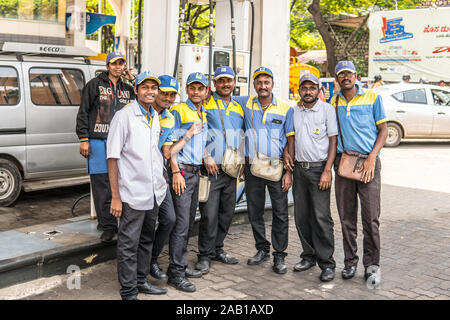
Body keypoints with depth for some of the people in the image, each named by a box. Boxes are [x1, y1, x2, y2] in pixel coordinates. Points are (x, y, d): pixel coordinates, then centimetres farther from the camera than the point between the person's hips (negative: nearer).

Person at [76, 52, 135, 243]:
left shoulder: (127, 89, 18)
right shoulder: (95, 84, 5)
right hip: (98, 141, -3)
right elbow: (83, 112, 2)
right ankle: (108, 226, 3)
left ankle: (120, 222, 15)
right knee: (101, 184, -3)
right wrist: (83, 139, -7)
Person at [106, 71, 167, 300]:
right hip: (133, 194, -7)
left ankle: (141, 281, 33)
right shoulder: (124, 116, -10)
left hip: (154, 193, 7)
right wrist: (115, 197, -15)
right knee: (129, 244, 2)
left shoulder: (155, 117, 10)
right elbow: (112, 158, -12)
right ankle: (128, 292, 12)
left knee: (147, 240, 18)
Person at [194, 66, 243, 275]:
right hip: (211, 169, -5)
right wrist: (207, 157, -13)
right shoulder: (206, 105, -1)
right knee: (209, 214, -6)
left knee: (227, 212, 11)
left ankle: (217, 249, 26)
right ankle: (205, 255, 6)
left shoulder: (239, 108, 16)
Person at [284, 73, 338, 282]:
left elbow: (333, 141, -5)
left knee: (321, 217, -8)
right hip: (299, 168, 5)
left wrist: (327, 171, -13)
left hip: (319, 168, -5)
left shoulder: (327, 109, -2)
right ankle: (309, 256, 21)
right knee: (301, 216, 8)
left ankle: (327, 263, -1)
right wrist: (286, 155, 4)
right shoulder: (294, 111, 11)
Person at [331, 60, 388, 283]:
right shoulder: (333, 102, 11)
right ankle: (350, 261, 18)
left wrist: (372, 158, -9)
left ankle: (371, 264, 8)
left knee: (371, 217, -4)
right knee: (346, 217, 7)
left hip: (368, 163, -3)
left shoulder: (372, 97, 4)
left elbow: (383, 130, 3)